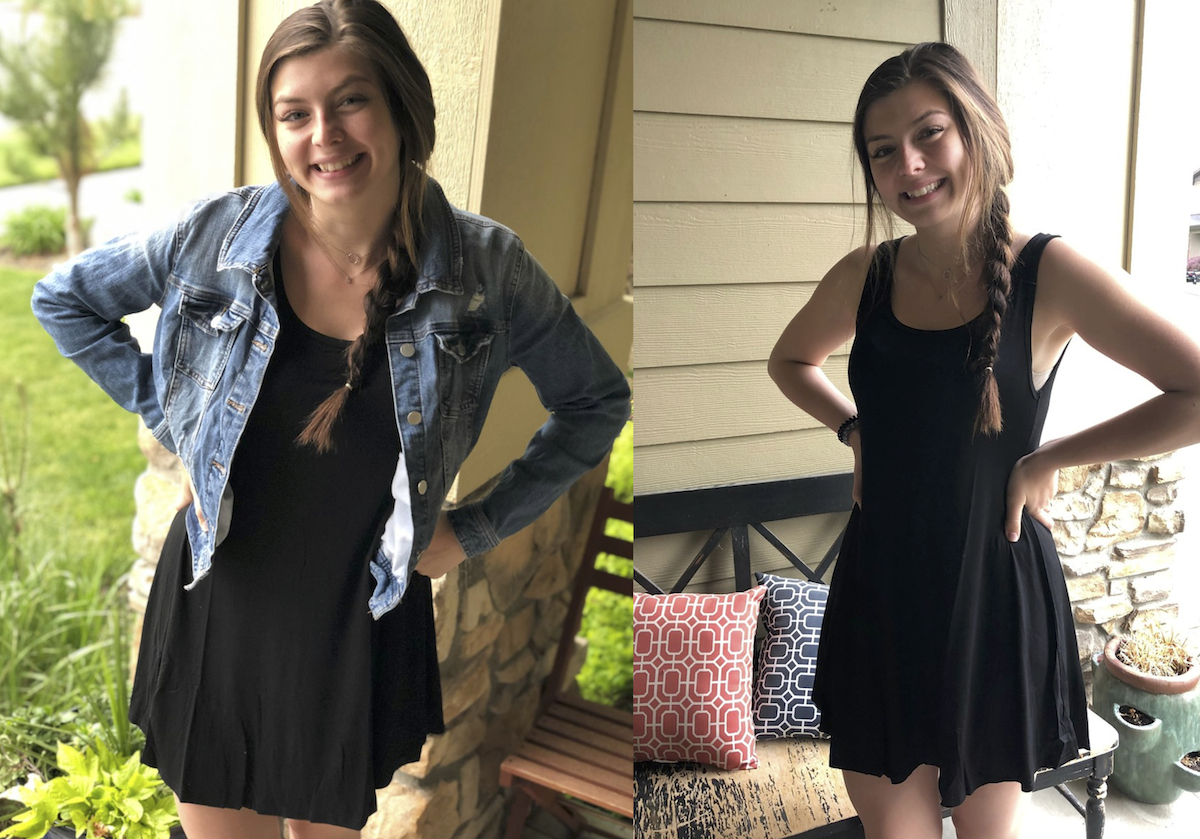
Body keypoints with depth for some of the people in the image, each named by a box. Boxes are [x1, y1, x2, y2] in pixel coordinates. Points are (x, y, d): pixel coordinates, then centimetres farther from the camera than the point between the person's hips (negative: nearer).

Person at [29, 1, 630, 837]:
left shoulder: (485, 266, -14)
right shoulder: (220, 233, -11)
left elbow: (596, 401, 0)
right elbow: (63, 297, 7)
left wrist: (478, 528, -3)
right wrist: (165, 410, -2)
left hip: (361, 629, 0)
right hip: (217, 610, 1)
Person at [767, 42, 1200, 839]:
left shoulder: (1049, 273, -13)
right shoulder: (866, 275, -2)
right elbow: (792, 361, 18)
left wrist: (1050, 458, -13)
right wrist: (859, 429, 3)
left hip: (993, 596, -3)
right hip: (879, 595, 3)